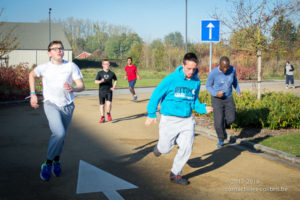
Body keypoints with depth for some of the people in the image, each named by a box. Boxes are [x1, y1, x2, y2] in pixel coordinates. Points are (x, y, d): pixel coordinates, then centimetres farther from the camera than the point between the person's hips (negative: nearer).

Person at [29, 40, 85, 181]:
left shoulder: (71, 66, -6)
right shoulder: (44, 67, -5)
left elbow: (81, 86, -10)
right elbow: (32, 75, 16)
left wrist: (73, 89, -32)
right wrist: (33, 94, 11)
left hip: (67, 106, 2)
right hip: (51, 104, -2)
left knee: (61, 136, 15)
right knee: (59, 133, -24)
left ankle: (56, 161, 40)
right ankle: (48, 164, -7)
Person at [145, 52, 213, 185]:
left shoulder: (196, 82, 2)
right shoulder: (171, 79, -13)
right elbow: (156, 95, -7)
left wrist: (203, 109, -3)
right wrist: (151, 114, -7)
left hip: (187, 120, 4)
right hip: (169, 119, -3)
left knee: (187, 148, -6)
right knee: (166, 149, 5)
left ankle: (175, 174, 14)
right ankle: (160, 147, 44)